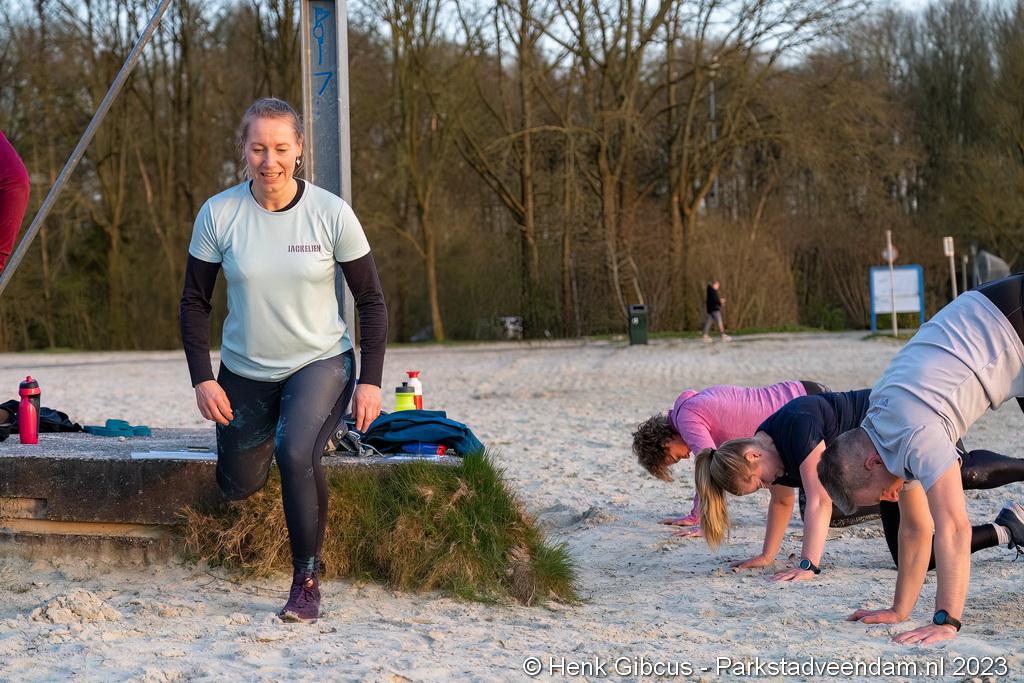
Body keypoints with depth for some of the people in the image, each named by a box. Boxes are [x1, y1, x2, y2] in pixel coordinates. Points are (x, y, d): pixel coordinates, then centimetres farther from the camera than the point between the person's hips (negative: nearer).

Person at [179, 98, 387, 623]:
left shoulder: (331, 213, -14)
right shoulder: (218, 214, -11)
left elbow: (370, 300, -5)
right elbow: (194, 302, -1)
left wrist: (370, 381, -12)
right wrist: (202, 378, -11)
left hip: (321, 363, -3)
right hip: (245, 372, 3)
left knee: (295, 453, -31)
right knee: (237, 487, 17)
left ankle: (307, 582, -16)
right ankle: (264, 432, 54)